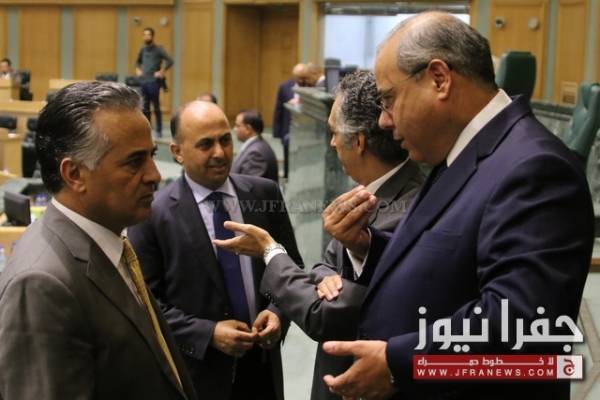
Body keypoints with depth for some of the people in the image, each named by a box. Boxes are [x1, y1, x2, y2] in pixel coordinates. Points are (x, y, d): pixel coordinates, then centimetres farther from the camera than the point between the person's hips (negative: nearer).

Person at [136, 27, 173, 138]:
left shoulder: (158, 49, -4)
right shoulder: (143, 49, 12)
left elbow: (170, 61, -11)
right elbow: (138, 61, 29)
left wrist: (161, 72, -12)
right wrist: (138, 70, 12)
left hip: (154, 82, -6)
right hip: (143, 81, 6)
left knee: (156, 107, -2)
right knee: (145, 107, 8)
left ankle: (159, 131, 4)